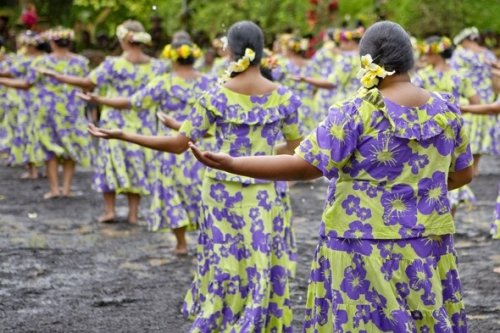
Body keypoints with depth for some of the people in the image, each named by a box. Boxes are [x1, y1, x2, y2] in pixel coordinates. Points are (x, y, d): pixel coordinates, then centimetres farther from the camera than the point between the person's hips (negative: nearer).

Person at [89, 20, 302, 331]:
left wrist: (123, 135, 0)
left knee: (223, 271, 11)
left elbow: (179, 144, -6)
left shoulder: (215, 97, -9)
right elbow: (296, 149, 3)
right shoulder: (285, 98, -6)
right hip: (263, 196, 0)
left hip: (222, 193, 0)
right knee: (260, 276, 9)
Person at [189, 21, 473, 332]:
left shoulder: (356, 112, -13)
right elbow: (463, 174, 12)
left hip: (366, 246, -4)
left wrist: (230, 163, -14)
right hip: (427, 246, 4)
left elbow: (304, 166, -16)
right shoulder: (446, 109, 2)